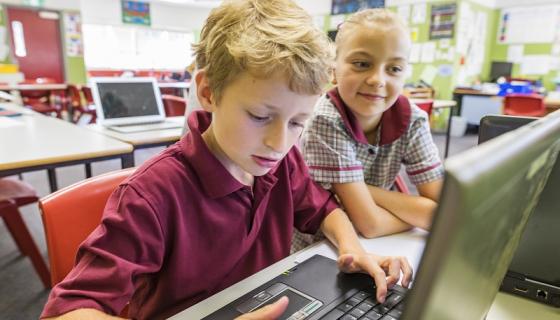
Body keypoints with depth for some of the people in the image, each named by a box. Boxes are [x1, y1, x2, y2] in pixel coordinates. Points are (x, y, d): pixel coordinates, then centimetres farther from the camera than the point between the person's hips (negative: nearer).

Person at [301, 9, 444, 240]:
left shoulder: (412, 120, -11)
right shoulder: (326, 121, -23)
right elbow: (369, 224, -24)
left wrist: (366, 191, -19)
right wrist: (419, 213, -10)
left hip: (372, 247, 3)